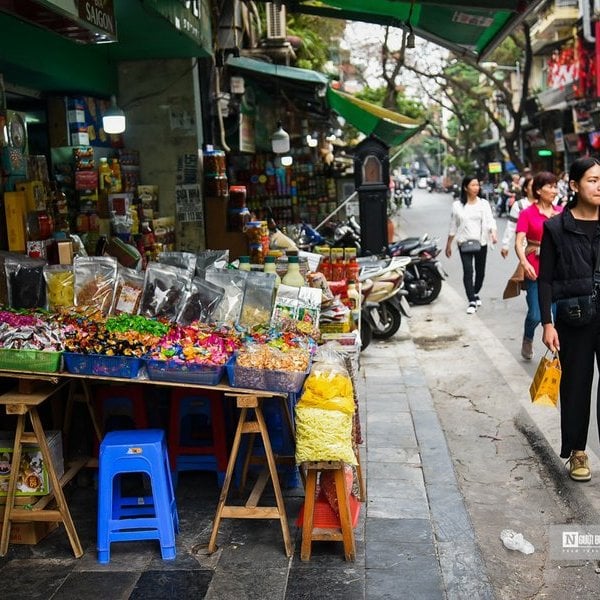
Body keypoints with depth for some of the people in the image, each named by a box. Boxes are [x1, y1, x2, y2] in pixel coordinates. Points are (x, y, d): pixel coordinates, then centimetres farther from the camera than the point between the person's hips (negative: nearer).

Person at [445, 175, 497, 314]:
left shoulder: (484, 204, 3)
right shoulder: (457, 205, 1)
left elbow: (490, 220, -7)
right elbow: (453, 227, 8)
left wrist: (493, 233, -27)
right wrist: (448, 245, 11)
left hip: (481, 243, 2)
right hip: (464, 244, -2)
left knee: (480, 271, 13)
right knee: (468, 271, -13)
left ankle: (476, 293, 38)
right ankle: (472, 302, -10)